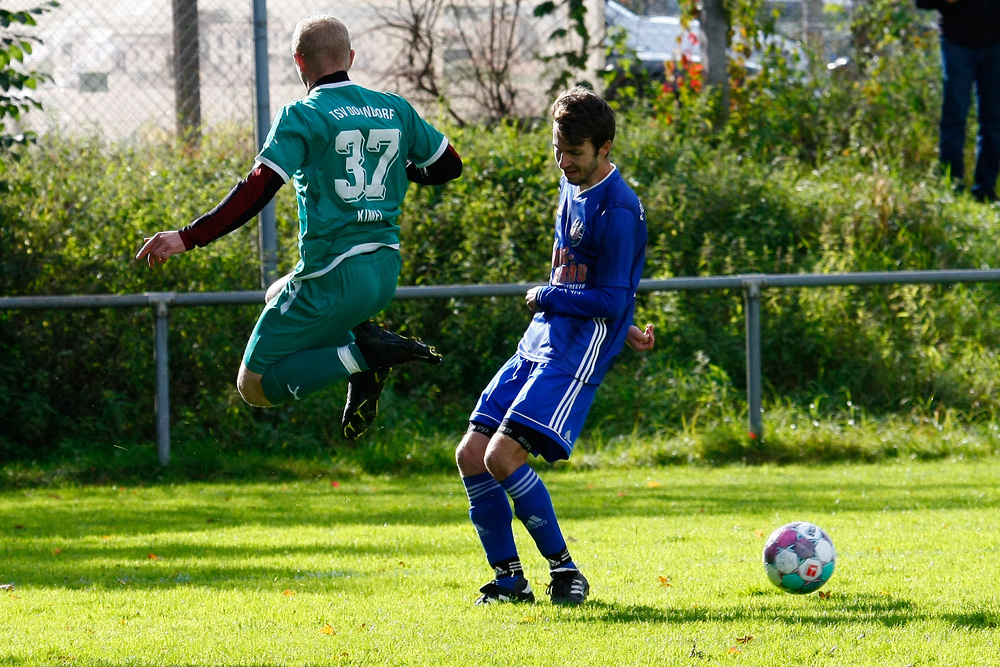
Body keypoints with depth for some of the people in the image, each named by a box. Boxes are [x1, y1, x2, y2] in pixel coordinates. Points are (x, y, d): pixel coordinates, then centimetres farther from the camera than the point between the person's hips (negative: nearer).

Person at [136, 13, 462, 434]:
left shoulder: (301, 116, -9)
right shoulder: (396, 110, 7)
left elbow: (257, 192, -18)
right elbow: (449, 166, 17)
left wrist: (188, 238, -16)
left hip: (332, 279, -7)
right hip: (386, 272, 7)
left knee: (255, 386, 4)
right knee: (278, 296, 34)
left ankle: (364, 355, -15)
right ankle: (364, 338, 6)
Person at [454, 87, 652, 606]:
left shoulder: (618, 210, -16)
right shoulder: (571, 185, 13)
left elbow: (610, 301, -18)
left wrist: (545, 297, -6)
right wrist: (621, 327, 17)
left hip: (578, 352, -9)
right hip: (538, 343, 9)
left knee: (503, 457, -20)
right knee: (471, 455, 2)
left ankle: (565, 570, -7)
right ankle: (509, 579, 10)